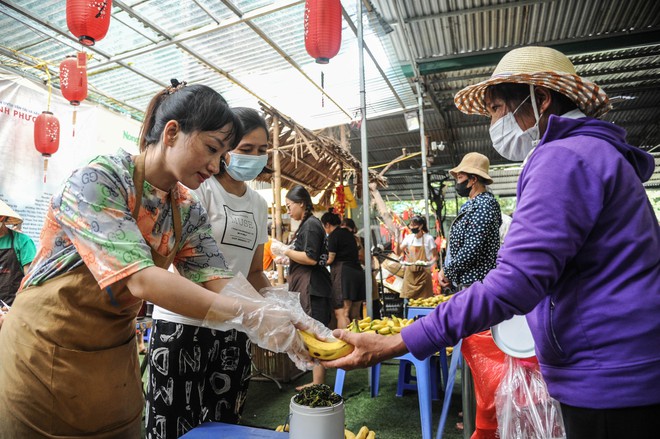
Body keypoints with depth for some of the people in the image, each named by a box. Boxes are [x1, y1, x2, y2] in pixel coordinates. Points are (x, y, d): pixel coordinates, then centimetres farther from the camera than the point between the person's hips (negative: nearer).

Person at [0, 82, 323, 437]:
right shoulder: (98, 179, -23)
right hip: (44, 356, -5)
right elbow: (139, 279, -33)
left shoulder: (188, 209, -4)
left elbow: (216, 279, -12)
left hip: (116, 361, 6)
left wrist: (281, 317, -29)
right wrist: (250, 316, -38)